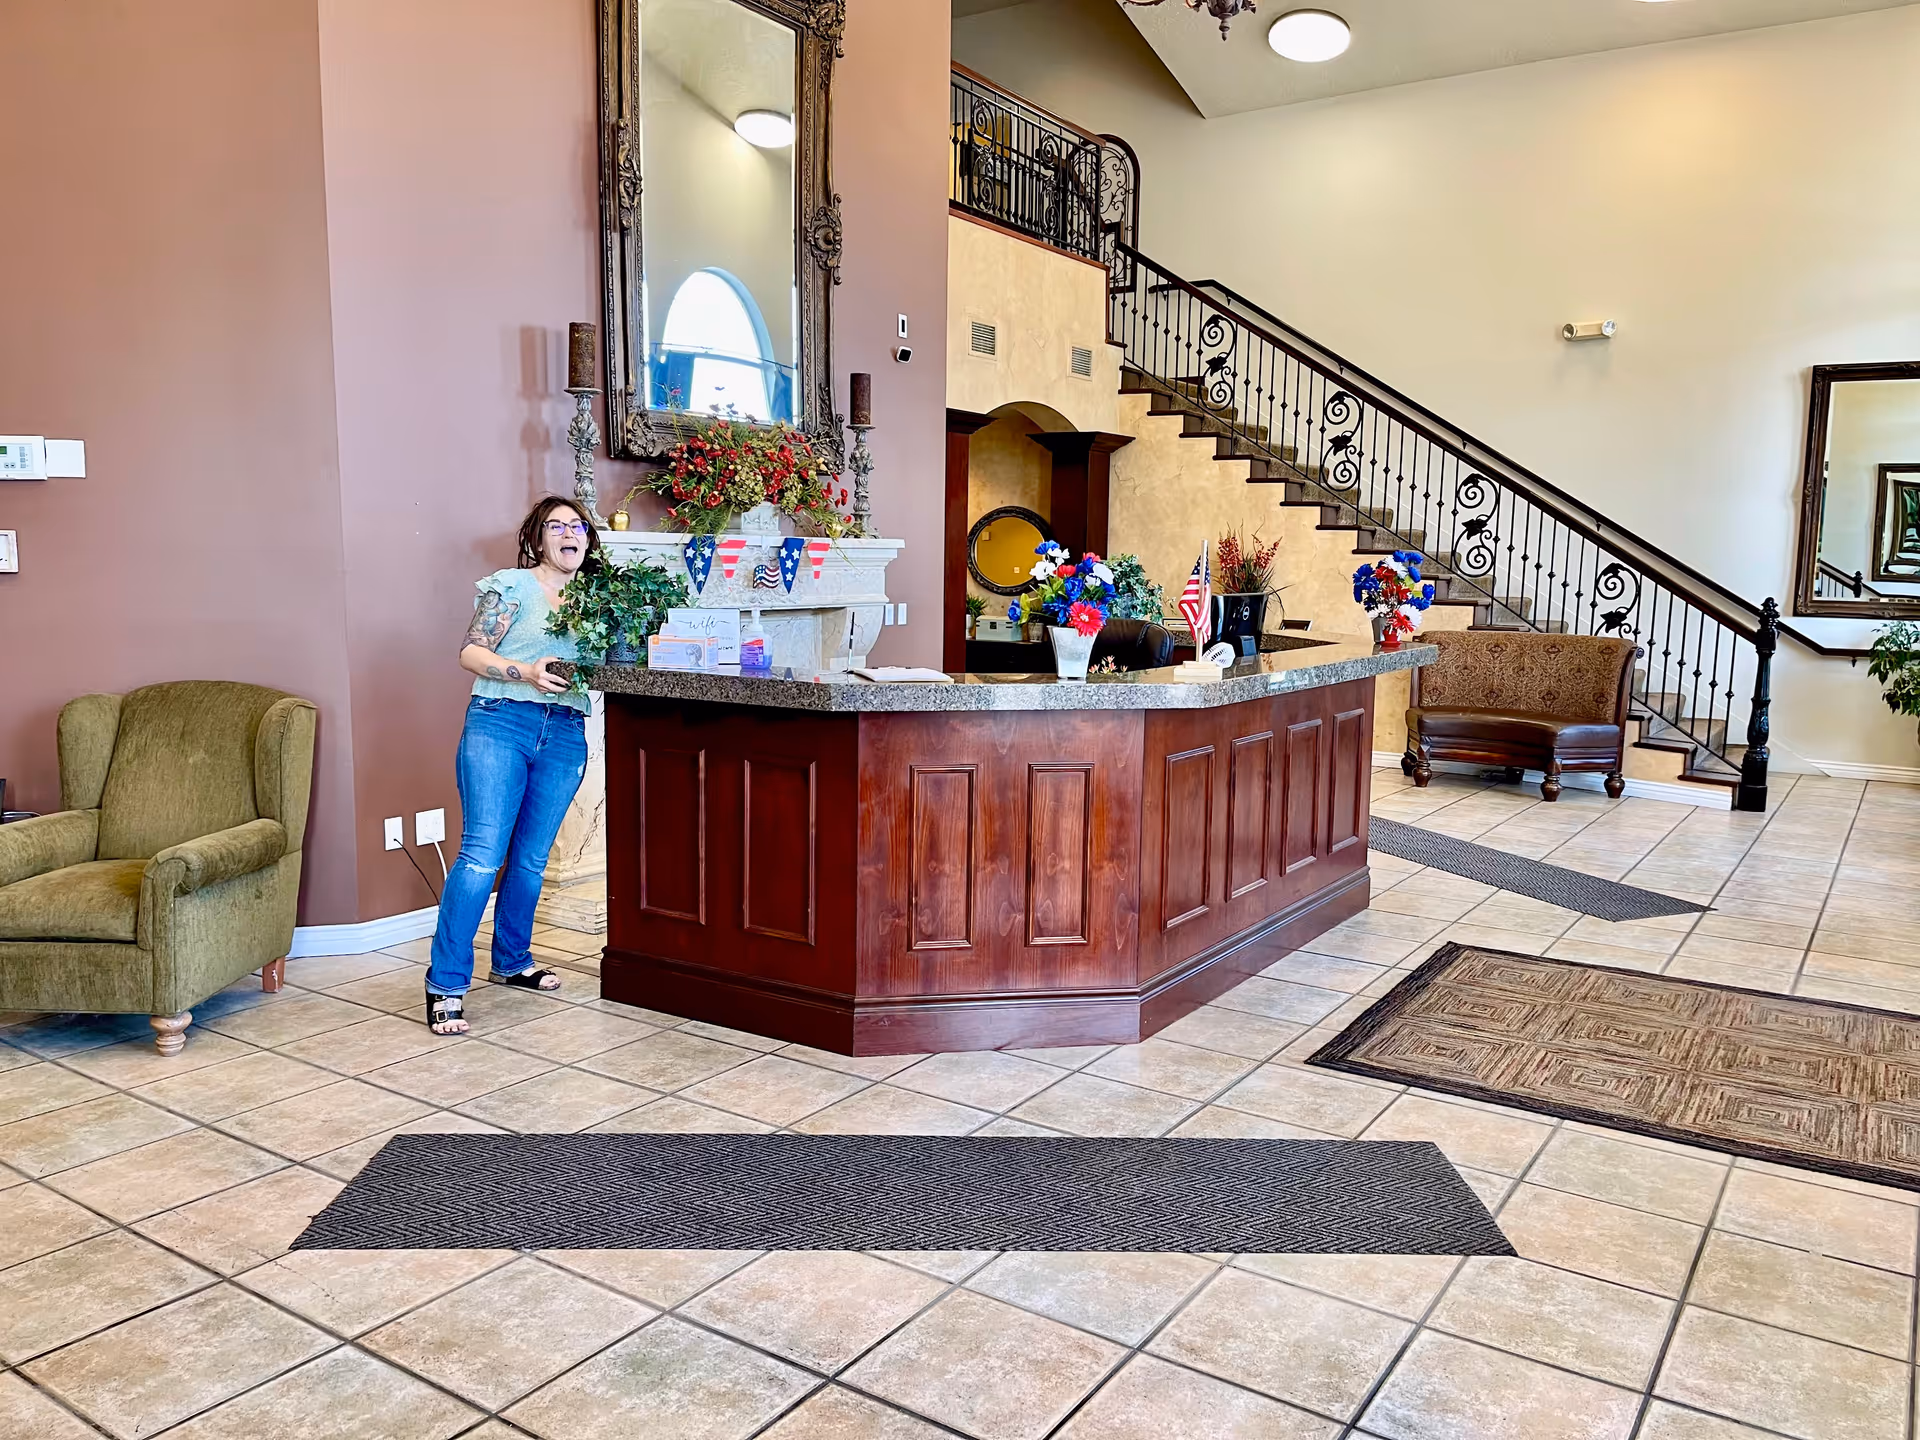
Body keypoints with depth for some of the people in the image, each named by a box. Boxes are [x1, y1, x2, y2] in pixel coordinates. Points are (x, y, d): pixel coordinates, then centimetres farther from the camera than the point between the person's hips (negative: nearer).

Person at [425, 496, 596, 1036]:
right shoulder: (511, 585, 4)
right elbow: (471, 652, -3)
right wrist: (526, 672, -17)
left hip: (565, 738, 5)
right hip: (500, 724, -5)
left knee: (531, 859, 11)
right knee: (481, 855, -12)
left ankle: (512, 961, 29)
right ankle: (446, 984, -7)